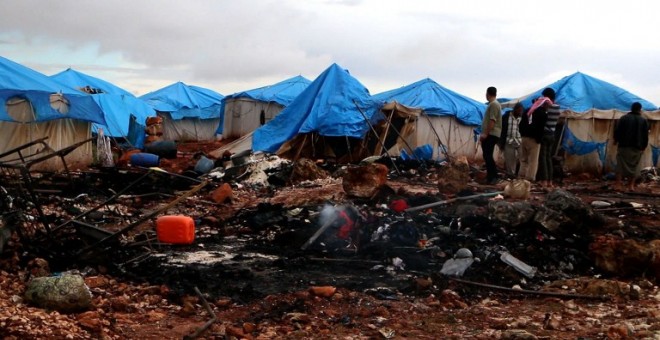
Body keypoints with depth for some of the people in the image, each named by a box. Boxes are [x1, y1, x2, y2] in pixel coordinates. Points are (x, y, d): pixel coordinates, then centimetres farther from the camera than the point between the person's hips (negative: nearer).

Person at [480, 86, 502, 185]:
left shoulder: (494, 104, -12)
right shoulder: (492, 104, 20)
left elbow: (492, 121, -20)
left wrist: (486, 133, -20)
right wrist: (484, 134, 21)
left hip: (491, 135, -10)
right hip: (489, 135, 10)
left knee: (488, 156, -12)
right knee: (487, 156, 10)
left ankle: (493, 177, -12)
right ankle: (491, 177, 13)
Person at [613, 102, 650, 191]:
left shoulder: (624, 118, -1)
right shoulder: (644, 120, 3)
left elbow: (617, 131, -1)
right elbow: (646, 135, 4)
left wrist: (616, 140, 15)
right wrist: (644, 146, 14)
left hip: (624, 146, -1)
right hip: (637, 147, 1)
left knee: (621, 165, 2)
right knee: (634, 166, 8)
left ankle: (618, 185, -3)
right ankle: (631, 185, 5)